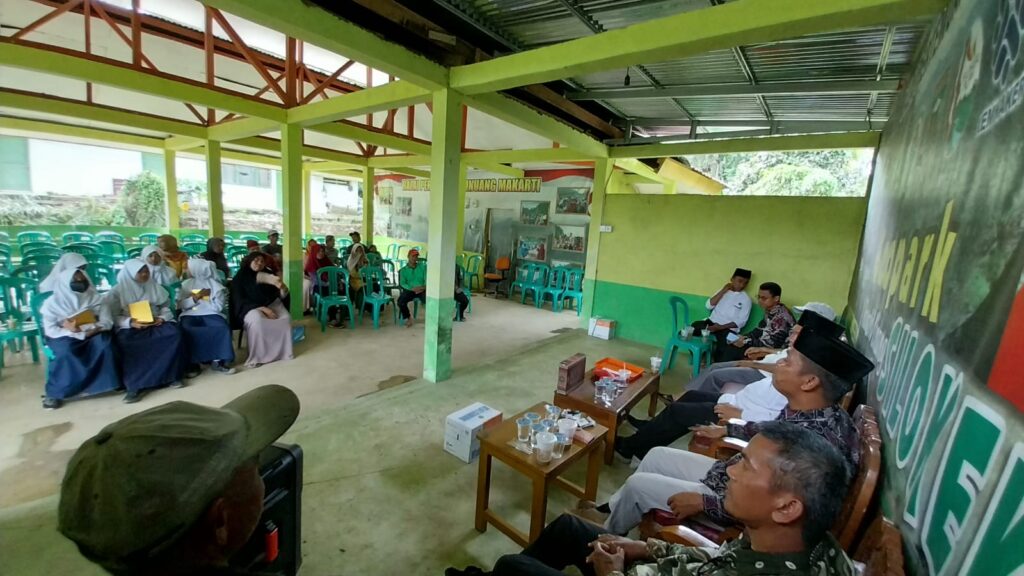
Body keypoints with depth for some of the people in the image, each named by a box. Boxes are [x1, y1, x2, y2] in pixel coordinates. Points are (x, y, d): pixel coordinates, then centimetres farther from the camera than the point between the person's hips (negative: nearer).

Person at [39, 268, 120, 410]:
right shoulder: (52, 302, -6)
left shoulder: (94, 298, -1)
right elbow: (50, 330, -11)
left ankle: (106, 382, -21)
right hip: (63, 336, -1)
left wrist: (95, 328, -27)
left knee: (103, 342, -32)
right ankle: (54, 392, -20)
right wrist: (70, 330, -31)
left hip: (91, 334, 1)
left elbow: (107, 321, -6)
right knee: (66, 350, -34)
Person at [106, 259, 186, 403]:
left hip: (156, 324, 2)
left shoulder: (154, 286, 12)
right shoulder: (117, 291, 5)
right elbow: (113, 316, 1)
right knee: (125, 343, -35)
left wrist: (162, 317, -7)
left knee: (174, 333, -30)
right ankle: (136, 385, -30)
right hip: (130, 327, -2)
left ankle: (172, 376, -21)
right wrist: (130, 322, -18)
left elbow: (166, 306, 15)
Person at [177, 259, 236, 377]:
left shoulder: (215, 285, 7)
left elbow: (218, 306, -4)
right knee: (186, 329, -32)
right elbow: (180, 305, 5)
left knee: (223, 327, -31)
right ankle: (193, 363, -21)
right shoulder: (186, 284, 15)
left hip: (211, 314, -1)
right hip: (190, 314, 2)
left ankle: (219, 360, -22)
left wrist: (198, 299, -3)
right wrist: (196, 297, -8)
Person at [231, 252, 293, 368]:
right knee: (257, 320, -37)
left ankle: (282, 351, -15)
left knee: (286, 319, -27)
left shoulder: (267, 275, 11)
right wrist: (262, 308, -21)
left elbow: (282, 296, 5)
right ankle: (257, 357, -29)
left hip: (271, 305, 4)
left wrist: (282, 288, -21)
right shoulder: (240, 277, 2)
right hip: (250, 308, -3)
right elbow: (240, 301, -7)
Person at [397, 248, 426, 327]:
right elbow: (402, 283, -1)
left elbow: (427, 280, 5)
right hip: (409, 290, 1)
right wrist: (412, 288, -20)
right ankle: (407, 318, -3)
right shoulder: (403, 270, 12)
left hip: (422, 290, 0)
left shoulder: (423, 267, 14)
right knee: (401, 301, -29)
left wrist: (424, 287, -18)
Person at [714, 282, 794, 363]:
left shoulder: (781, 317, -24)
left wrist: (746, 341, -23)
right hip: (761, 345, 9)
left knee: (729, 351, -20)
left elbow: (772, 345, -27)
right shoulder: (770, 311, 4)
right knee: (720, 349, 1)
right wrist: (745, 337, -4)